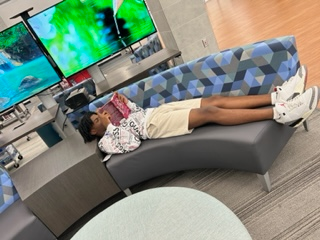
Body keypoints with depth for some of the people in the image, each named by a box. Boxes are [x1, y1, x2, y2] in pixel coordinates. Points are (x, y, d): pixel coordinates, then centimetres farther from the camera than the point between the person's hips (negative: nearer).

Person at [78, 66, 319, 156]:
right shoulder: (106, 140, 2)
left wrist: (125, 101, 13)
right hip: (155, 124, -9)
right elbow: (132, 144, -15)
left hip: (159, 110, 9)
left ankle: (278, 96, -18)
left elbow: (138, 110, 26)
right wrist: (111, 121, -9)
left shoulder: (115, 118, 26)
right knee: (210, 112, -29)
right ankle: (280, 113, -34)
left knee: (215, 100, -12)